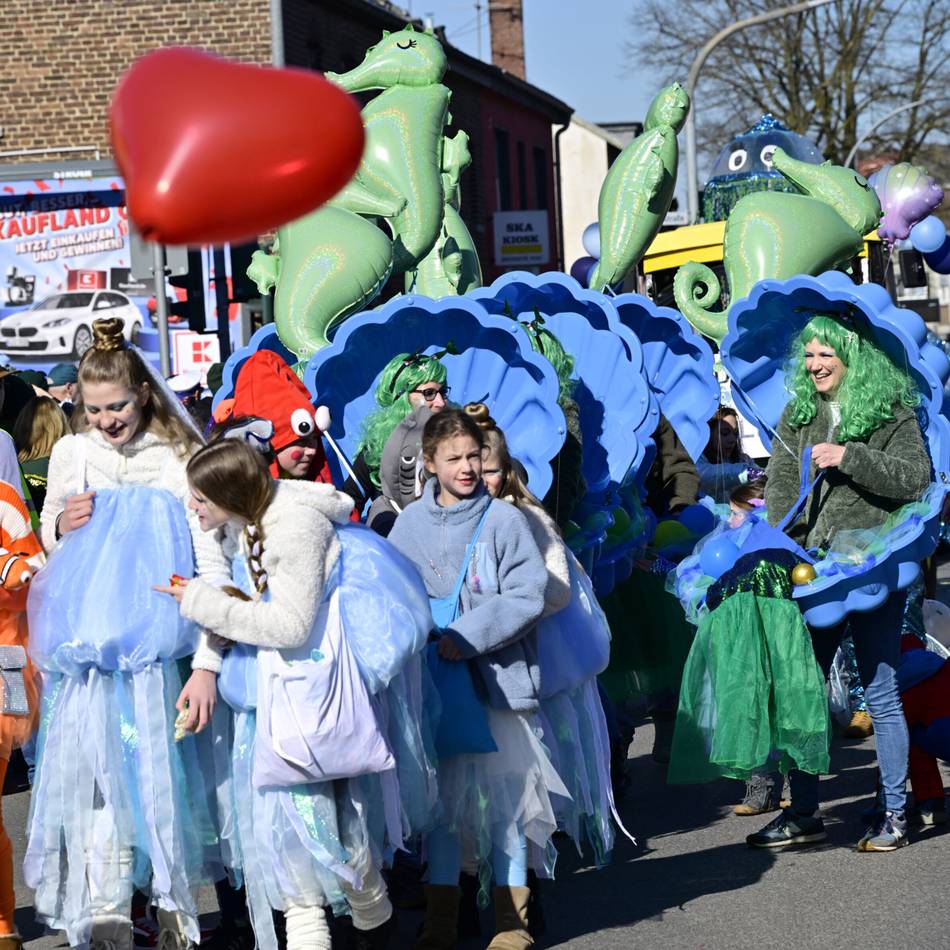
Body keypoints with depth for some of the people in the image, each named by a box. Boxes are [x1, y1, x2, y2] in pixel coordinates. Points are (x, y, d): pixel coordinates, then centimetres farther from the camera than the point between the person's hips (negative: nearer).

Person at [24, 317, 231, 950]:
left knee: (161, 775, 0)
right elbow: (48, 538, 22)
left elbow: (212, 565, -6)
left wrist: (208, 664, -15)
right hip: (87, 653, 2)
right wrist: (60, 529, -4)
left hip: (156, 653, -2)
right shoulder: (72, 454, 7)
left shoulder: (178, 458, -3)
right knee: (96, 777, 1)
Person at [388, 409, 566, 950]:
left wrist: (466, 637, -15)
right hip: (435, 682, 3)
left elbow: (528, 595, -10)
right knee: (440, 794, 8)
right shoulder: (411, 524, 6)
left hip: (498, 676, -3)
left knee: (504, 795, 1)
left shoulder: (504, 519, -4)